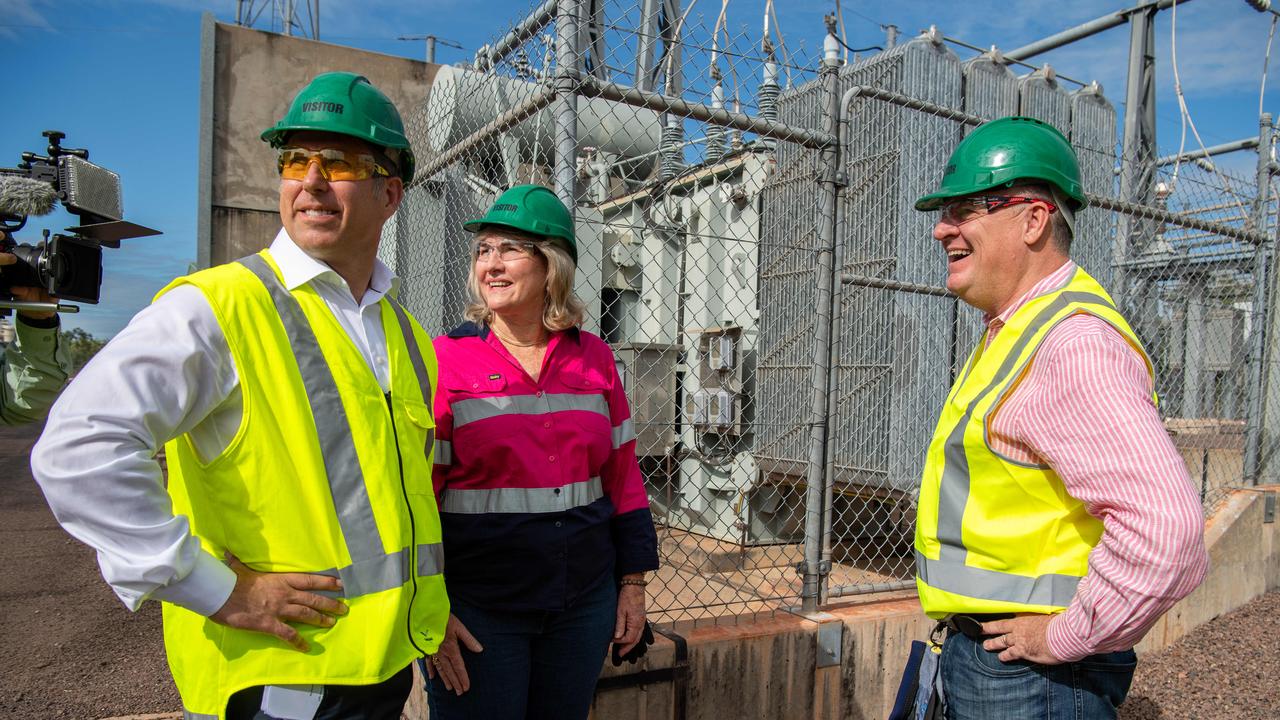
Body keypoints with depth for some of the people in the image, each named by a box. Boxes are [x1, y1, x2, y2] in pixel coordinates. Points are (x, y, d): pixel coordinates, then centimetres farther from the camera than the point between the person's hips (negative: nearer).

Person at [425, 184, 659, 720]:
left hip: (583, 603, 4)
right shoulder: (445, 361, -7)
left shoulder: (593, 358, 3)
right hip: (476, 609, -3)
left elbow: (622, 475, 8)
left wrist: (633, 582, 8)